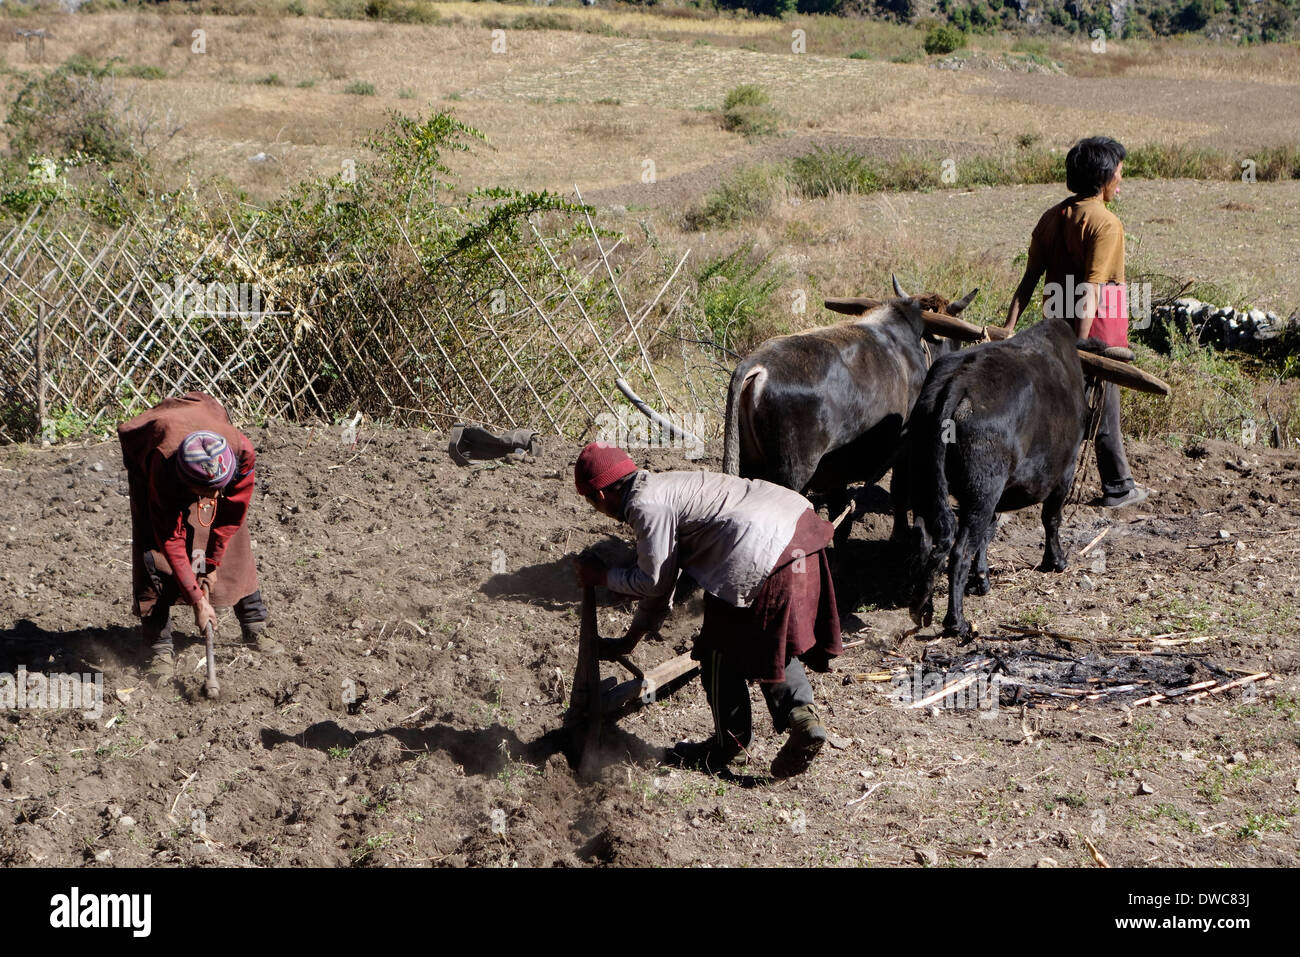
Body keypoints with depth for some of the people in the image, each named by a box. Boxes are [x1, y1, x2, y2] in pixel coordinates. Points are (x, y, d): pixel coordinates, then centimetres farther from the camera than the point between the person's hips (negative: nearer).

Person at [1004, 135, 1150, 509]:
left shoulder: (1052, 217, 6)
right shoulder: (1105, 223, -15)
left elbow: (1030, 278, 2)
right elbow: (1091, 290, -22)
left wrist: (1009, 327, -2)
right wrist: (1080, 346, -25)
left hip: (1056, 320, 6)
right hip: (1098, 324, -6)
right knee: (1104, 404, 4)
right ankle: (1117, 487, 14)